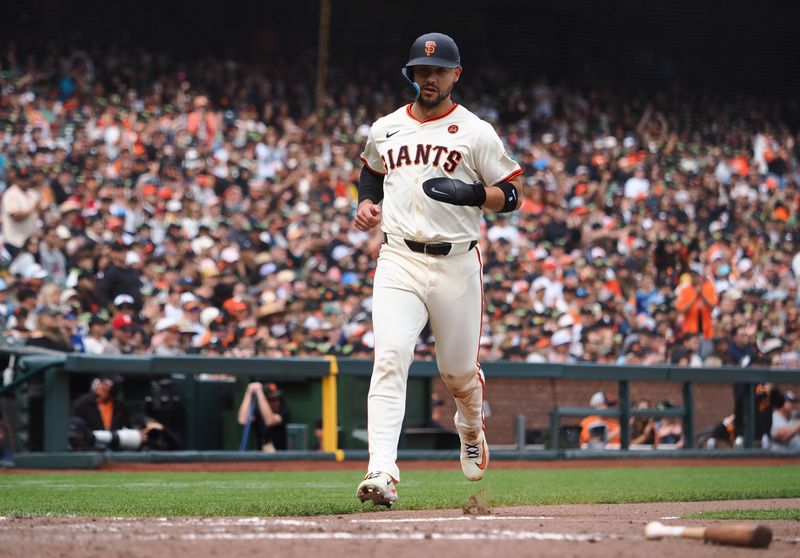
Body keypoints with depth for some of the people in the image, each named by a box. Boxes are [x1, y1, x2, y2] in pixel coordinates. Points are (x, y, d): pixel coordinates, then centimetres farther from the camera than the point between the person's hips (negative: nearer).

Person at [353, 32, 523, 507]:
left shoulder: (476, 132, 1)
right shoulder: (384, 129, 11)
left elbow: (513, 196, 1)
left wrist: (474, 194, -19)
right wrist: (366, 204, 9)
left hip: (456, 265, -1)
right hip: (399, 260, 1)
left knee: (460, 369, 10)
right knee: (390, 358, -18)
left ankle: (471, 431, 46)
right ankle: (382, 474, -27)